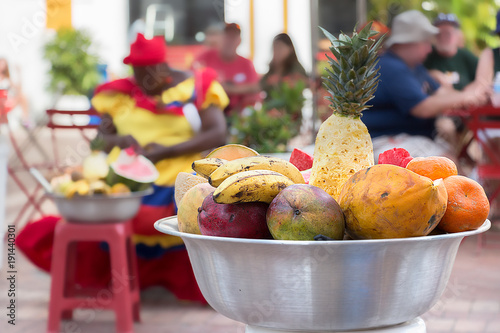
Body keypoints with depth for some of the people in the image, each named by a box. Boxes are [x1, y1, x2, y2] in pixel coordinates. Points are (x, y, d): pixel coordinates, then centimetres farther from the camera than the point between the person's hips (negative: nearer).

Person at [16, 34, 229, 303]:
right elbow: (101, 136, 16)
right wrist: (119, 141, -9)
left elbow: (217, 134, -7)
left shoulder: (193, 87, 3)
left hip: (175, 179, -3)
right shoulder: (120, 94, 12)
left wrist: (166, 151, -15)